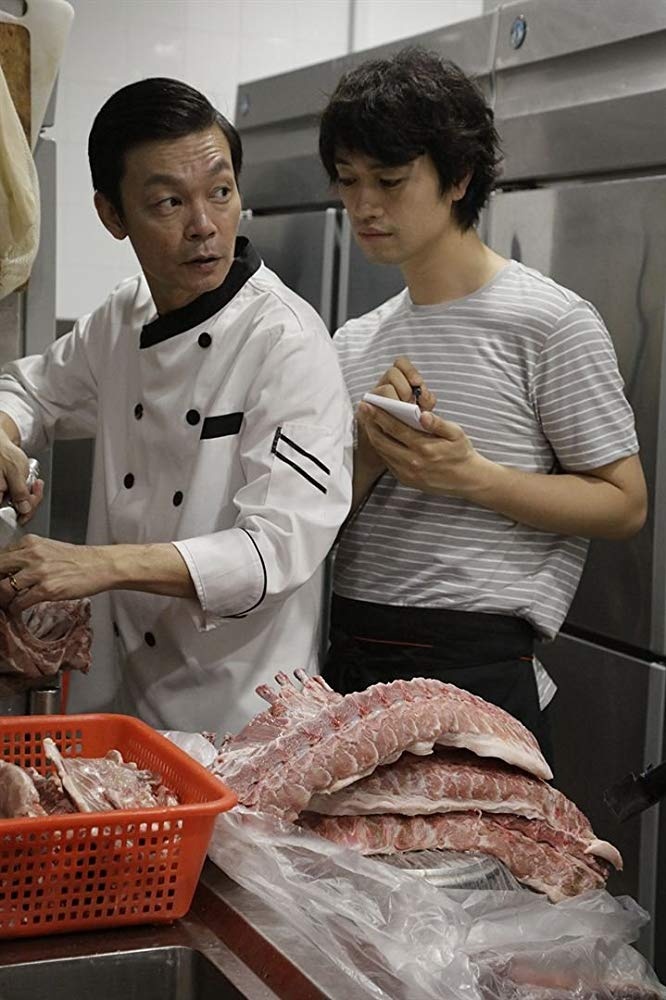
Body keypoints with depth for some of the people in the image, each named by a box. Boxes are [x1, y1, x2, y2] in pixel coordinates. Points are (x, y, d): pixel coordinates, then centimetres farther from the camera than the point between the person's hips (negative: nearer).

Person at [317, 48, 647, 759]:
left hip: (475, 665, -5)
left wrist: (470, 476, -19)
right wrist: (370, 455, -10)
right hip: (349, 658, 6)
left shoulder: (551, 322, -6)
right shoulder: (355, 342, 12)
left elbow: (624, 503, -8)